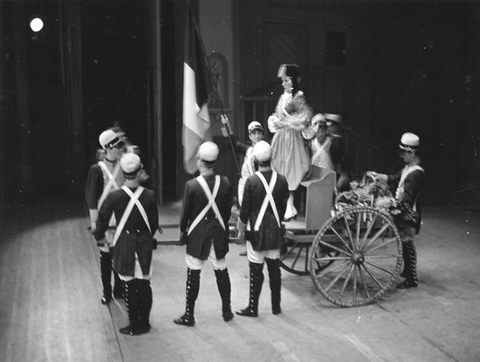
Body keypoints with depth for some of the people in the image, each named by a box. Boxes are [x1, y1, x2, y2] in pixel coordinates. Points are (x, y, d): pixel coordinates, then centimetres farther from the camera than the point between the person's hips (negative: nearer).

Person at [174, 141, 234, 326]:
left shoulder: (192, 185, -16)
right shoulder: (225, 183, -7)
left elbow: (185, 212, -8)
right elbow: (228, 210, 2)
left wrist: (183, 231, 7)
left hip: (197, 235, -3)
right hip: (219, 235, 3)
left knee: (193, 274, 6)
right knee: (222, 272, 15)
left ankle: (189, 315, 15)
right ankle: (227, 310, 26)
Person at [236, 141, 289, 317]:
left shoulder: (252, 181, -15)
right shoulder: (281, 180, -4)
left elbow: (245, 208, -8)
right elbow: (284, 205, 6)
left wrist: (243, 224, 9)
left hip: (256, 230, -4)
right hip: (275, 230, 4)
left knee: (256, 269, 3)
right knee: (274, 266, 13)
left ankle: (253, 308, 11)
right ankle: (276, 306, 21)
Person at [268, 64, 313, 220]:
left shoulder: (297, 97, -9)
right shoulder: (283, 97, 12)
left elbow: (306, 115, -21)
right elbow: (275, 116, 19)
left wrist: (286, 122, -17)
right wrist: (274, 121, -3)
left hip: (291, 137, -8)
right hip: (280, 137, 8)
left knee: (290, 172, -3)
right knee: (279, 169, 8)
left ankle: (289, 207, 5)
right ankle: (283, 206, 15)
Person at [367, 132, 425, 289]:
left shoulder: (416, 173, -24)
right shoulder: (408, 168, 6)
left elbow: (406, 199, -30)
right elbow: (394, 178, 20)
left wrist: (387, 202, -33)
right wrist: (377, 176, 10)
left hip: (409, 216, -9)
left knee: (407, 245, 2)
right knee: (405, 244, 21)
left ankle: (412, 280, 15)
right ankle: (408, 271, 37)